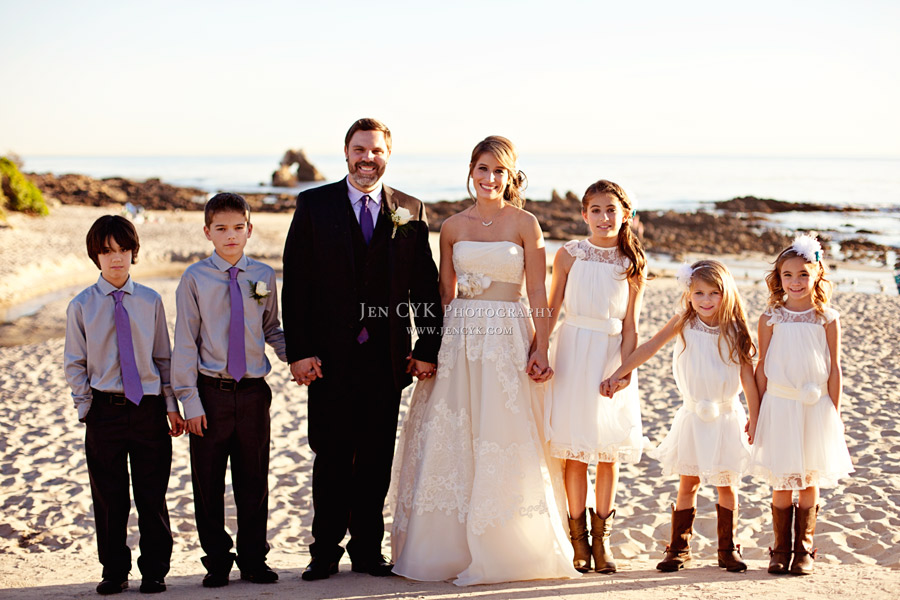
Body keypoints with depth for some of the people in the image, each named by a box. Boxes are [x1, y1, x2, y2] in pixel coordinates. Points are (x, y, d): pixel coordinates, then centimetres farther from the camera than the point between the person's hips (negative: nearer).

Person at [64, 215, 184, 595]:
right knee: (108, 496, 8)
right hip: (104, 409, 0)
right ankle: (114, 572, 22)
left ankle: (154, 570, 19)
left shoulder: (150, 301, 3)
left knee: (152, 494, 6)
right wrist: (86, 407, -4)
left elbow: (164, 357, 7)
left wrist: (171, 405, 4)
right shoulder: (81, 306, 0)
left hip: (149, 408, 0)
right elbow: (75, 364, 4)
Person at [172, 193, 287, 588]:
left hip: (253, 392, 2)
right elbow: (185, 343, -3)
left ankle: (253, 560, 25)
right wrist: (189, 399, -7)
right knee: (208, 482, 6)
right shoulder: (195, 279, -4)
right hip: (211, 392, -2)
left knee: (254, 481, 10)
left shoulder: (263, 276, 3)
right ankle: (217, 561, 22)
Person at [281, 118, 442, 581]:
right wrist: (298, 351, -8)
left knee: (376, 459, 8)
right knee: (331, 457, 4)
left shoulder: (410, 211, 6)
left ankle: (368, 550, 20)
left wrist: (428, 348, 0)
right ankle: (326, 551, 17)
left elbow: (426, 286, 7)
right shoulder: (313, 205, 2)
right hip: (330, 356, -1)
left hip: (387, 357, 1)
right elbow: (295, 283, -1)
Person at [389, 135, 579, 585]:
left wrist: (541, 349, -9)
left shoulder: (524, 224, 0)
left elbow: (538, 294, -2)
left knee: (501, 444, -1)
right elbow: (445, 292, 12)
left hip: (507, 339, -3)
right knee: (449, 443, 4)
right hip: (458, 338, 3)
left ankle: (500, 551, 11)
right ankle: (449, 548, 15)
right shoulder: (452, 227, 8)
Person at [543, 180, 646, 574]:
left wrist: (625, 371, -8)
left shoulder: (633, 263, 3)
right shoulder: (570, 254, 1)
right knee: (575, 448, 0)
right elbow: (552, 310, 4)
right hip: (573, 353, -1)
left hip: (611, 356, 1)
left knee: (609, 452, 4)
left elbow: (630, 326, 2)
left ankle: (602, 538, 16)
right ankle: (578, 538, 12)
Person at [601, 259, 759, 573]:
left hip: (727, 417, 0)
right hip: (693, 417, 0)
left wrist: (755, 418, -3)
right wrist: (617, 375, -9)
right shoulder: (683, 323, -4)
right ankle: (679, 549, 13)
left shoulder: (733, 329, -5)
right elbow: (649, 348, -3)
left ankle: (728, 549, 17)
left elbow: (747, 376, -2)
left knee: (726, 485, 6)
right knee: (688, 484, 5)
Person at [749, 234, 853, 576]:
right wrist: (756, 414, 4)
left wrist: (834, 413, 1)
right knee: (782, 482, 3)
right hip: (779, 406, 0)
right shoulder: (771, 318, 0)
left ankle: (804, 550, 17)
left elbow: (834, 369, 3)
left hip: (815, 407, 0)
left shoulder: (827, 319, 0)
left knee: (810, 481, 6)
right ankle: (781, 550, 15)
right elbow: (762, 368, 4)